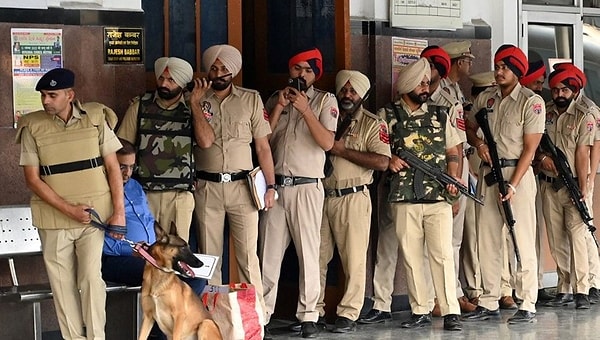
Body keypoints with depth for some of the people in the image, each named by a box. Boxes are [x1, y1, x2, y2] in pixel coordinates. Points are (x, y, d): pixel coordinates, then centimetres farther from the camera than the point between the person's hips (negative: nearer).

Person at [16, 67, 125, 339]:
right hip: (53, 217, 1)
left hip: (94, 213, -1)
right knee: (62, 283, 5)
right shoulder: (32, 127, -3)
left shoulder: (95, 119, -2)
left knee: (91, 277, -8)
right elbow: (32, 179, -4)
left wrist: (119, 212, -5)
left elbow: (113, 167, 2)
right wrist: (69, 209, -12)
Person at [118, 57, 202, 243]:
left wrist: (195, 104, -8)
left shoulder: (192, 110, 4)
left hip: (180, 195, 0)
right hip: (144, 192, 0)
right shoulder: (140, 106, 4)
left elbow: (205, 141, -12)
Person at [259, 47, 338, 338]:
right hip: (275, 185, 3)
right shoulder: (275, 99, 14)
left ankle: (308, 316, 0)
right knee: (268, 254, 3)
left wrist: (305, 109, -15)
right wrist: (279, 107, -5)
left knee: (309, 253, -4)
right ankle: (262, 313, 7)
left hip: (307, 187, -3)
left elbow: (327, 142, -8)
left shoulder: (325, 100, 4)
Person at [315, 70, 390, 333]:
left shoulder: (373, 124, 2)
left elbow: (382, 162, -11)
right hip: (321, 196, 4)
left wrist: (342, 150, -13)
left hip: (353, 198, -4)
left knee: (354, 259, -3)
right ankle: (313, 311, 12)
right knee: (317, 257, 4)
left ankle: (348, 314, 2)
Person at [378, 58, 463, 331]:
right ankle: (420, 311, 12)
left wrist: (453, 178, -2)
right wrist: (388, 161, -14)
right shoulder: (387, 115, 5)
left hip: (439, 196, 0)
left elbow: (452, 152, 14)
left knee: (442, 254, -6)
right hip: (404, 198, 0)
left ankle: (451, 312, -6)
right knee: (411, 256, 4)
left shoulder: (440, 114, 11)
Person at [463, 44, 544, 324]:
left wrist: (512, 186, -17)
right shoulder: (485, 98, 10)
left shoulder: (531, 102, -7)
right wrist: (479, 143, 0)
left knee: (523, 241, -6)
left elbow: (529, 148, -10)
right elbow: (468, 127, 24)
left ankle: (527, 306, -2)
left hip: (517, 172, -6)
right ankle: (489, 303, 14)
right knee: (487, 240, 7)